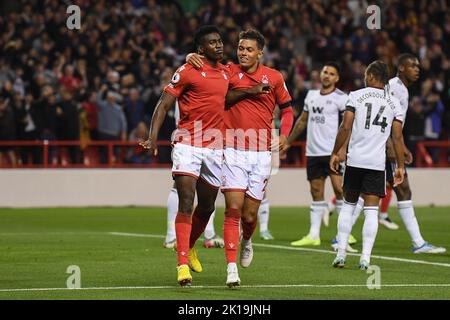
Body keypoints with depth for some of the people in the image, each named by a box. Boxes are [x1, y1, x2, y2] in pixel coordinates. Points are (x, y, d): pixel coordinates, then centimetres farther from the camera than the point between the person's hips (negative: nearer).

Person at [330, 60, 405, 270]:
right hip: (378, 162, 0)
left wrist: (335, 153, 3)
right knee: (371, 210, 1)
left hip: (355, 160, 0)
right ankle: (365, 258, -7)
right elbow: (397, 137, 4)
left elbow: (345, 127, -5)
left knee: (348, 204, 12)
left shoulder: (356, 96, 1)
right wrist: (400, 166, 8)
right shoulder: (394, 103, 7)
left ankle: (341, 254, 9)